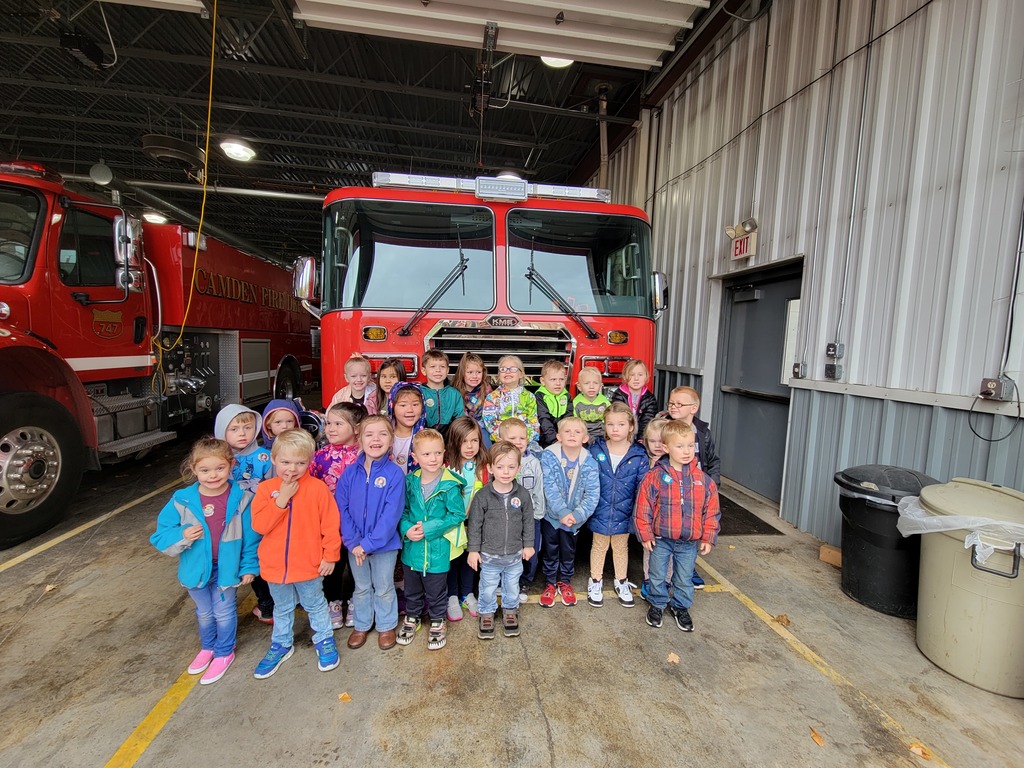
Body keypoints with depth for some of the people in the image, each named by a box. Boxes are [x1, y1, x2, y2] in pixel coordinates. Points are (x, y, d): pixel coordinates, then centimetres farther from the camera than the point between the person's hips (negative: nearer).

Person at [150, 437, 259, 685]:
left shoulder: (241, 498, -19)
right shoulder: (182, 500, -16)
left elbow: (251, 536, -10)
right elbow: (161, 535, -8)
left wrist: (249, 566, -6)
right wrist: (182, 536, -28)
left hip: (226, 567, -2)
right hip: (196, 568, 3)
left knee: (224, 612, 15)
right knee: (204, 613, 25)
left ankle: (224, 652, 40)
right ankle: (207, 648, 51)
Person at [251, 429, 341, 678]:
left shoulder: (317, 488, -18)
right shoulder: (266, 488, -9)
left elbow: (330, 525, -13)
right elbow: (259, 525, -16)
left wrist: (330, 555, -10)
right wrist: (281, 500, -25)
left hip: (309, 564, -3)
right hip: (275, 564, 3)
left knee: (315, 605, 19)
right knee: (282, 608, 26)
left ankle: (324, 640, 41)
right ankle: (281, 645, 48)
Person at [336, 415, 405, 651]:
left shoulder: (394, 473, -18)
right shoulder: (350, 472, -7)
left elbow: (391, 514, -20)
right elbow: (341, 508, -7)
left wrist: (368, 543, -20)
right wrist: (353, 542, -15)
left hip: (384, 544, -3)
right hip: (354, 545, 3)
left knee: (384, 589, 17)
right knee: (361, 588, 23)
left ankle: (386, 626, 40)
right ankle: (361, 625, 45)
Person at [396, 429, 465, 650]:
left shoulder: (450, 485, -18)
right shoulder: (410, 482, -5)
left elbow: (458, 515, -16)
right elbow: (402, 510, 4)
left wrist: (429, 529, -20)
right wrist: (406, 529, -15)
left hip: (438, 549, -4)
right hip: (411, 547, 4)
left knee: (436, 591, 16)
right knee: (412, 589, 25)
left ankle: (437, 622, 42)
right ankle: (412, 618, 49)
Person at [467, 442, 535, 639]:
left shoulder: (523, 494, -10)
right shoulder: (482, 496, -16)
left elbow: (528, 521, 2)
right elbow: (475, 524, -8)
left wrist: (528, 544, 6)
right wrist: (473, 550, -5)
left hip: (515, 555, 2)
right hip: (489, 555, -2)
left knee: (512, 587, 21)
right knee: (488, 589, 16)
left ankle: (510, 611, 46)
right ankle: (487, 614, 41)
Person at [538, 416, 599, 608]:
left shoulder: (589, 462, -14)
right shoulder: (548, 456, -19)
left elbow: (592, 494, -16)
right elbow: (550, 488, -22)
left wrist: (577, 515, -28)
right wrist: (562, 512, -29)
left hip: (574, 518, 1)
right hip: (551, 514, -1)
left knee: (568, 551, 19)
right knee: (550, 551, 14)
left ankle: (565, 582, 43)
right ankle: (550, 584, 36)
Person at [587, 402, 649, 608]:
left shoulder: (639, 456, -12)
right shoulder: (595, 451, -13)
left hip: (624, 512, 1)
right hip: (600, 511, 0)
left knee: (621, 547, 21)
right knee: (599, 546, 19)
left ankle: (621, 582, 43)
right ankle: (595, 582, 39)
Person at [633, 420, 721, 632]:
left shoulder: (703, 479, -7)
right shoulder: (655, 476, -15)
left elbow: (711, 511, 1)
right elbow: (643, 508, -10)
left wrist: (708, 538, 2)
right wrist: (645, 535, -8)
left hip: (689, 542, 2)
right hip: (660, 539, -2)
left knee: (684, 579, 19)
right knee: (657, 576, 16)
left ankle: (680, 607, 42)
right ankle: (657, 604, 39)